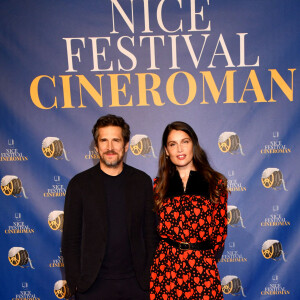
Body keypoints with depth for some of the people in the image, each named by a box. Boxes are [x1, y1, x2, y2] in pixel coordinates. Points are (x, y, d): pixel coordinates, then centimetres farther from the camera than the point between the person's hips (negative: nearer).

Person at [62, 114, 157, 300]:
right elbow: (71, 239, 0)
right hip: (93, 285, -1)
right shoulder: (79, 184, -2)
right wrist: (75, 283, -4)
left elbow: (150, 234, 4)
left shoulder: (142, 181, 2)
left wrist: (150, 277, 1)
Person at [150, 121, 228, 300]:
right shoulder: (159, 185, 8)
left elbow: (221, 231, 6)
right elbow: (153, 229, 11)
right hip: (165, 267, 1)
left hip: (203, 268, -1)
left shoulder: (215, 182, 4)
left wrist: (201, 255, 4)